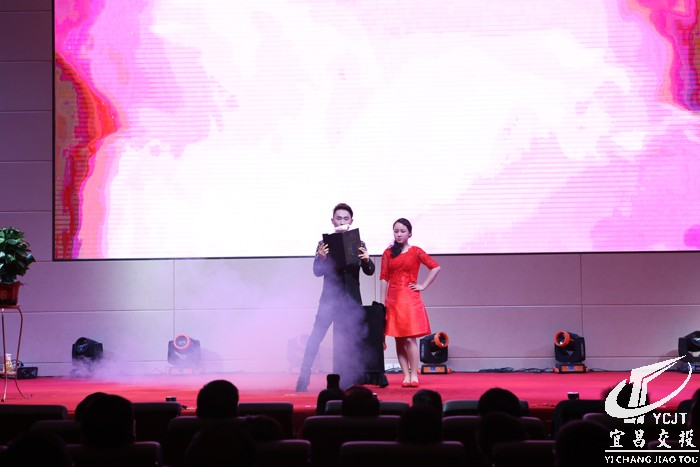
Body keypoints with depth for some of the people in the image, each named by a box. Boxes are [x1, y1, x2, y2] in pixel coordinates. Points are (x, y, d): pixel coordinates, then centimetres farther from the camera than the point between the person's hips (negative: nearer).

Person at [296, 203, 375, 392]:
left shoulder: (359, 244, 8)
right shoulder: (324, 244, 3)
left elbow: (369, 271, 1)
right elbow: (317, 272, -4)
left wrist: (366, 260, -22)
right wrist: (321, 257, -26)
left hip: (352, 300, 2)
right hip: (330, 298, -2)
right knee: (315, 337, -8)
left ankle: (346, 380, 11)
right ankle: (303, 378, -6)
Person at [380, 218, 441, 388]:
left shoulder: (415, 252, 3)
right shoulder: (388, 253, 9)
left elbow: (435, 267, -1)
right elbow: (384, 278, 6)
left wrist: (423, 286, -4)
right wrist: (382, 302, 0)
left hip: (410, 299, -3)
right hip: (393, 300, 3)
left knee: (409, 338, -10)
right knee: (399, 340, 2)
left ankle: (414, 376, -6)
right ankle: (406, 376, 6)